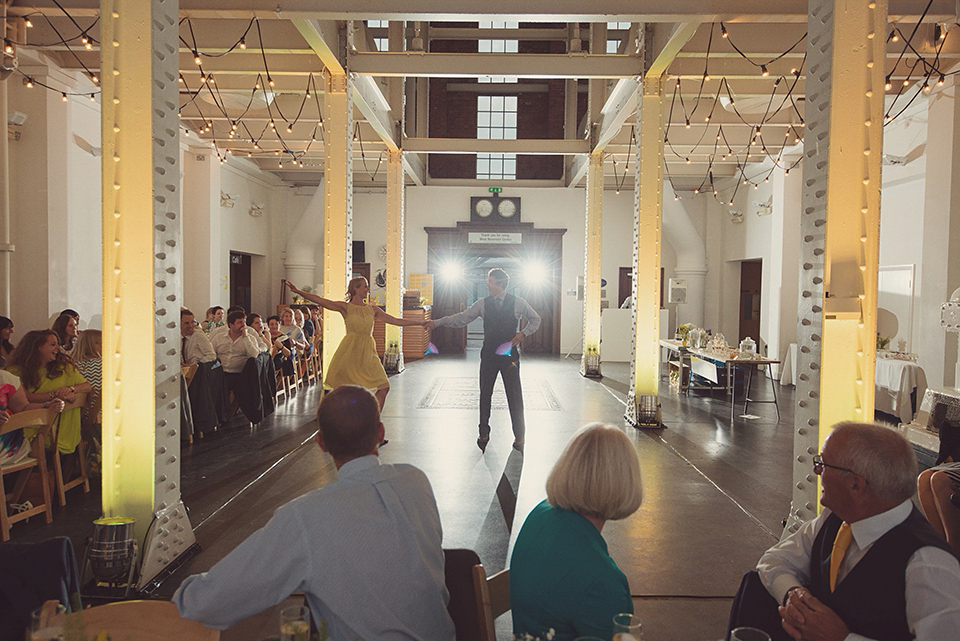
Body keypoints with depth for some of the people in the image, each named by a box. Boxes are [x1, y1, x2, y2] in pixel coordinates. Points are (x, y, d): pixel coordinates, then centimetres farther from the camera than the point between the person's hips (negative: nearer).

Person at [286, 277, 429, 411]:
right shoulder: (345, 307, 2)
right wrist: (298, 291, -17)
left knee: (384, 387, -6)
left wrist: (422, 322, 11)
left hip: (367, 352, 4)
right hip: (349, 351, -4)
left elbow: (397, 321, 14)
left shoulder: (373, 309, 13)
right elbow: (320, 301, -7)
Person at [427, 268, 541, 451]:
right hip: (489, 354, 2)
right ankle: (484, 434, 22)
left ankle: (519, 437, 10)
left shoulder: (517, 303, 0)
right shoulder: (483, 304, 4)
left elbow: (535, 320, 11)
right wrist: (437, 323, -7)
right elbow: (461, 319, 2)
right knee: (485, 394, 7)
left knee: (515, 396, -1)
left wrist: (523, 333, -6)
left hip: (509, 354, -2)